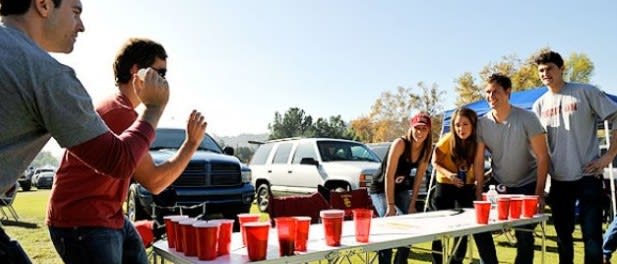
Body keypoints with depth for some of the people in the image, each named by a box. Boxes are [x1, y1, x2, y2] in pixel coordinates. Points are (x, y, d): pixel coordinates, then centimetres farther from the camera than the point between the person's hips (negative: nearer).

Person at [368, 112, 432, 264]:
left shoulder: (426, 149, -6)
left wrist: (412, 204, -6)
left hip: (401, 190, 6)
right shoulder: (400, 144, -25)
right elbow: (389, 176, -26)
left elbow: (419, 178, -2)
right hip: (381, 190, -6)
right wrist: (391, 206, -26)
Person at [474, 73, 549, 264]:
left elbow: (542, 157, -15)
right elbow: (478, 161, -4)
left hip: (528, 185, -3)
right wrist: (479, 193, -8)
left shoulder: (527, 119, -15)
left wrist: (539, 193, -20)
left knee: (524, 234, -5)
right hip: (500, 186, 3)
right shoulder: (482, 123, -8)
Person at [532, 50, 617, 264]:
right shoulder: (539, 105, 8)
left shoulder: (586, 92, -5)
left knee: (592, 236, -2)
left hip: (587, 176, -4)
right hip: (558, 180, 4)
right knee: (563, 236, 14)